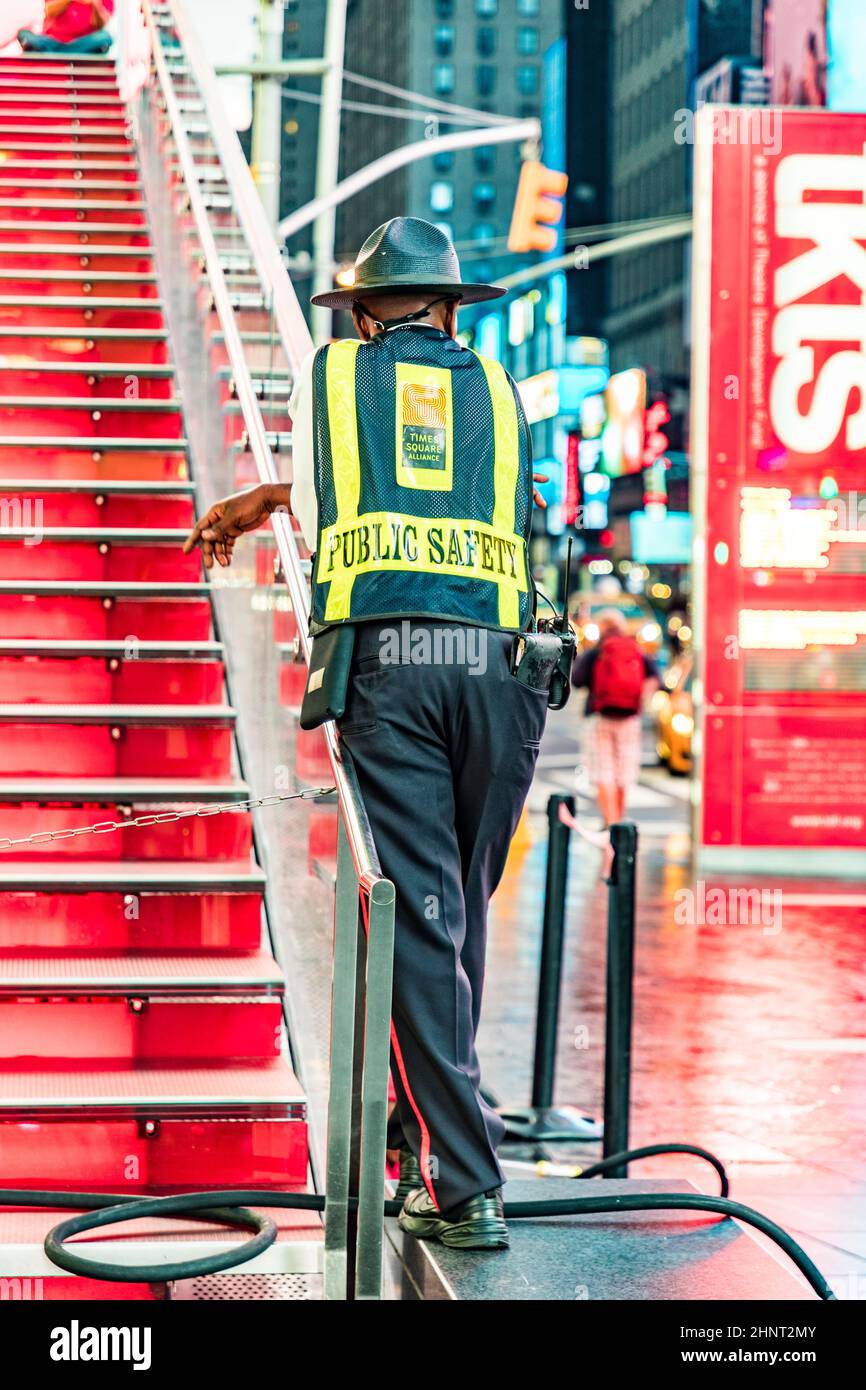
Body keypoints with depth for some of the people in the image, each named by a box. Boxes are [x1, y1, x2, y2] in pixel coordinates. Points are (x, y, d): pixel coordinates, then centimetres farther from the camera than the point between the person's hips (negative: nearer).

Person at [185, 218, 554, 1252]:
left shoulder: (329, 374, 15)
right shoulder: (497, 390, 22)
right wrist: (259, 502, 44)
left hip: (385, 660, -2)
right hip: (498, 660, 3)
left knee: (419, 921, -4)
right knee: (462, 913, 15)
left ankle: (464, 1186, -8)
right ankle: (423, 1122, 28)